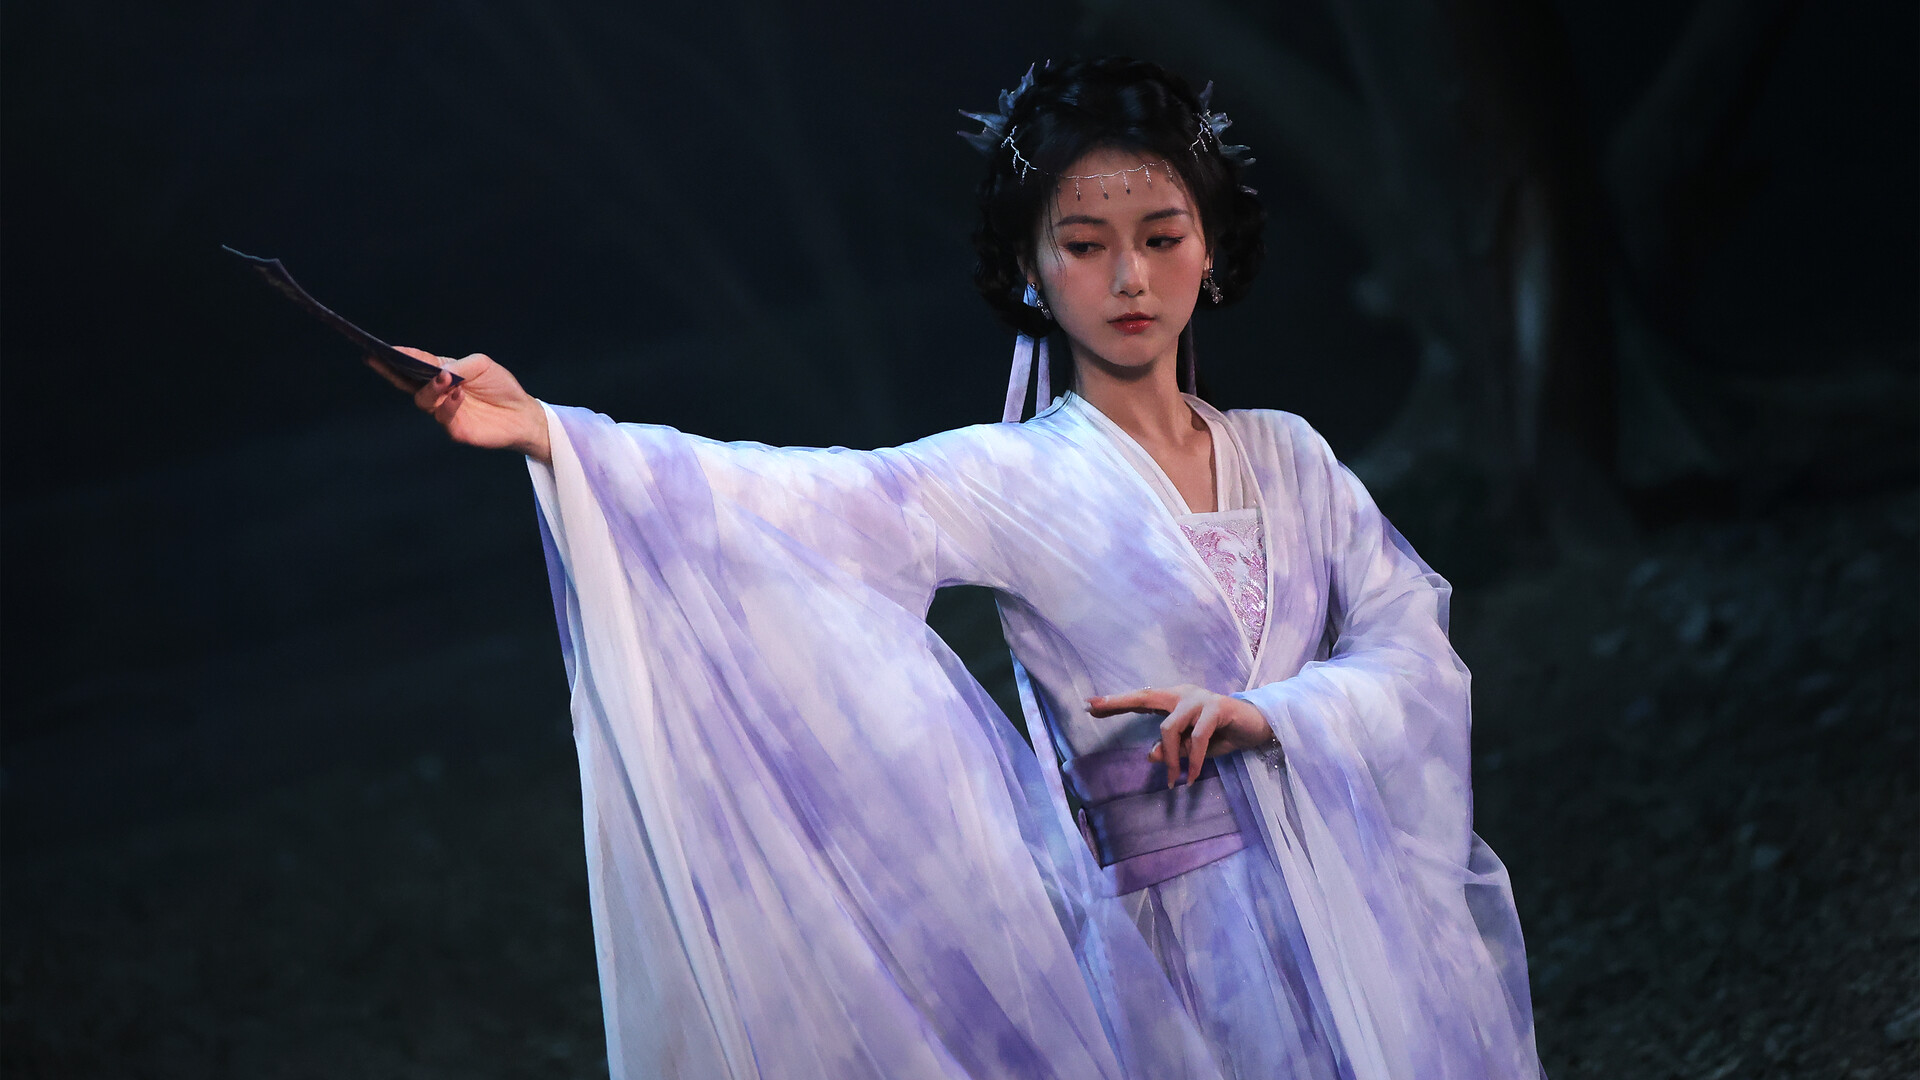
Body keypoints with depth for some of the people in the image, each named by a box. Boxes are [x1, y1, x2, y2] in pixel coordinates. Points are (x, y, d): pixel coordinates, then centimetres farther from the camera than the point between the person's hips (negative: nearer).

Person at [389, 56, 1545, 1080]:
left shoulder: (1285, 458, 8)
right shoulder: (1018, 483, -3)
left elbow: (1413, 650, 2)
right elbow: (797, 499, -16)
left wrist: (1270, 714, -16)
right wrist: (543, 432, -27)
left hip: (1350, 914, 4)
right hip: (1175, 955, -3)